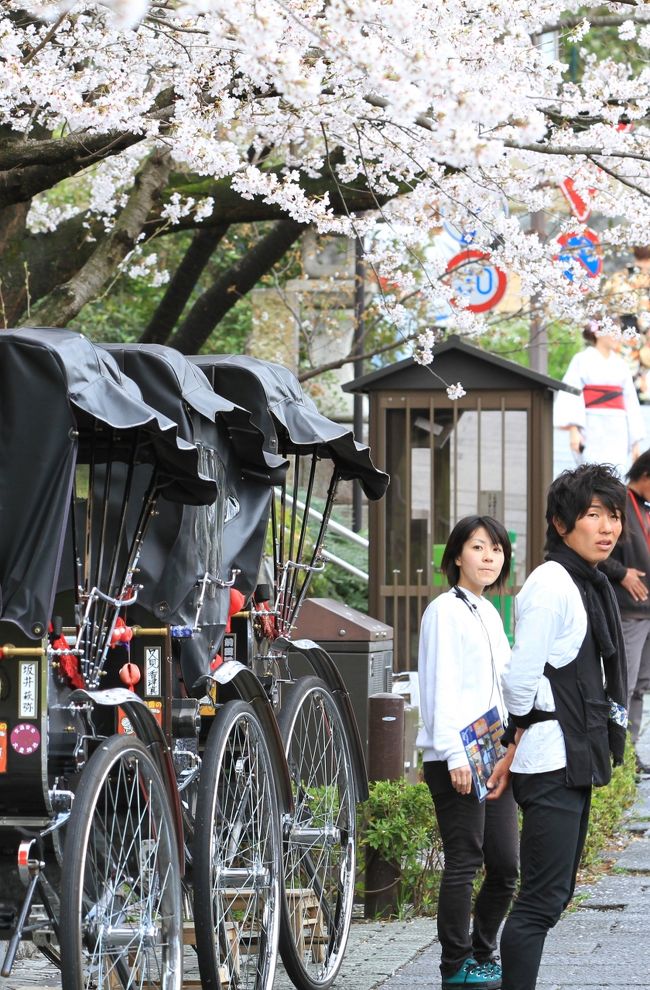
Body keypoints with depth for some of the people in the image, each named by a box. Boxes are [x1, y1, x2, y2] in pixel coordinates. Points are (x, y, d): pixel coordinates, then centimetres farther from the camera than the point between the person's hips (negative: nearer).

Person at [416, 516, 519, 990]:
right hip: (457, 759, -8)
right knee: (464, 863, -5)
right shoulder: (445, 611, -6)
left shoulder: (489, 614, 18)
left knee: (506, 866, 7)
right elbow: (440, 688, -13)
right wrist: (454, 755, -18)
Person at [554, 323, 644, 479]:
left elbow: (630, 402, 17)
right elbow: (569, 395, -5)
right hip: (592, 428, -4)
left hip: (617, 431, 4)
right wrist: (573, 430, -17)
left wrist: (636, 441, 13)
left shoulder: (620, 364, 16)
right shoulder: (582, 360, 3)